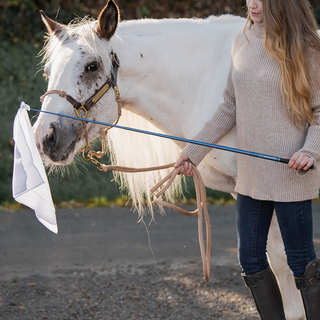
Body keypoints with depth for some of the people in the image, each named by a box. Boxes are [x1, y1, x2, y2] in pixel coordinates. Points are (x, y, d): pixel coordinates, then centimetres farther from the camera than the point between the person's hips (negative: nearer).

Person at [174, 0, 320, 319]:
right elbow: (230, 108, 15)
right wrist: (195, 150, 13)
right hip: (250, 173, 6)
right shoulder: (242, 42, 7)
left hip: (290, 173, -6)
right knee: (250, 260, 10)